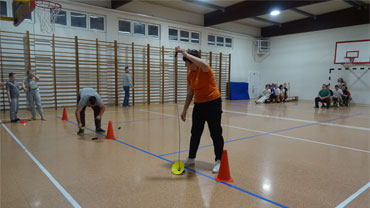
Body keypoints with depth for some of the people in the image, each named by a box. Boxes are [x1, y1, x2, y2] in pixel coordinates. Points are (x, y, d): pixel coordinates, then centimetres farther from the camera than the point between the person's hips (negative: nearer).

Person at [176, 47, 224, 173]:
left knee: (216, 133, 0)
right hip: (199, 105, 7)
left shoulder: (204, 69, -14)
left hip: (213, 103, -7)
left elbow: (203, 64, -41)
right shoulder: (190, 75, 5)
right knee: (195, 132, 13)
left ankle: (219, 161, 14)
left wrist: (185, 53, -38)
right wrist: (184, 110, 12)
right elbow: (190, 94, 11)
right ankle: (191, 158, 29)